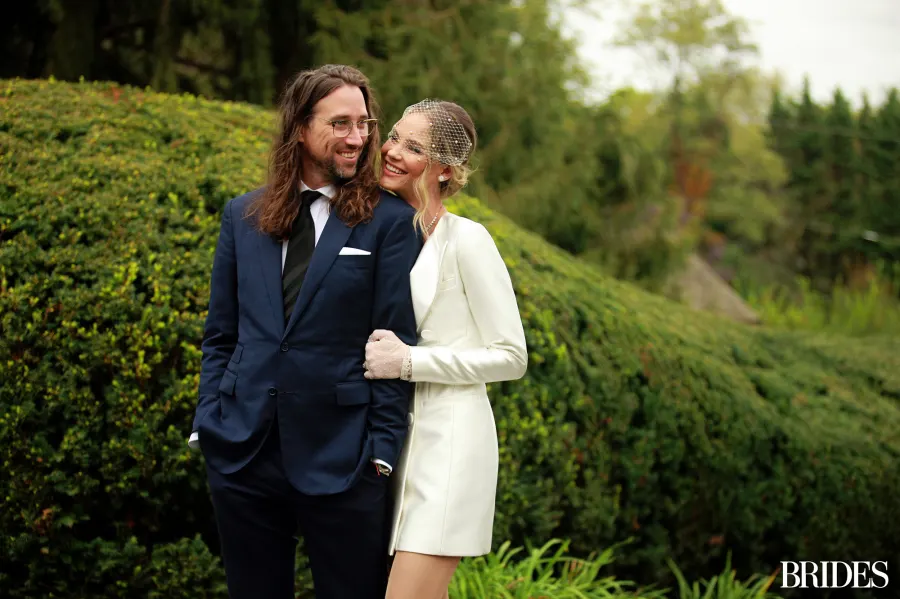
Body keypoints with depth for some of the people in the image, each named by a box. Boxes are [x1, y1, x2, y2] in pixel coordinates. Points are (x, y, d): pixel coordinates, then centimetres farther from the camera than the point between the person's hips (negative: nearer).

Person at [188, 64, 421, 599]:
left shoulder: (391, 221, -2)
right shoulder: (243, 216, 10)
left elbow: (397, 343, -5)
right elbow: (221, 335, 14)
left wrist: (382, 449, -9)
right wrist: (208, 423, 5)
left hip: (340, 458, -3)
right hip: (242, 452, 4)